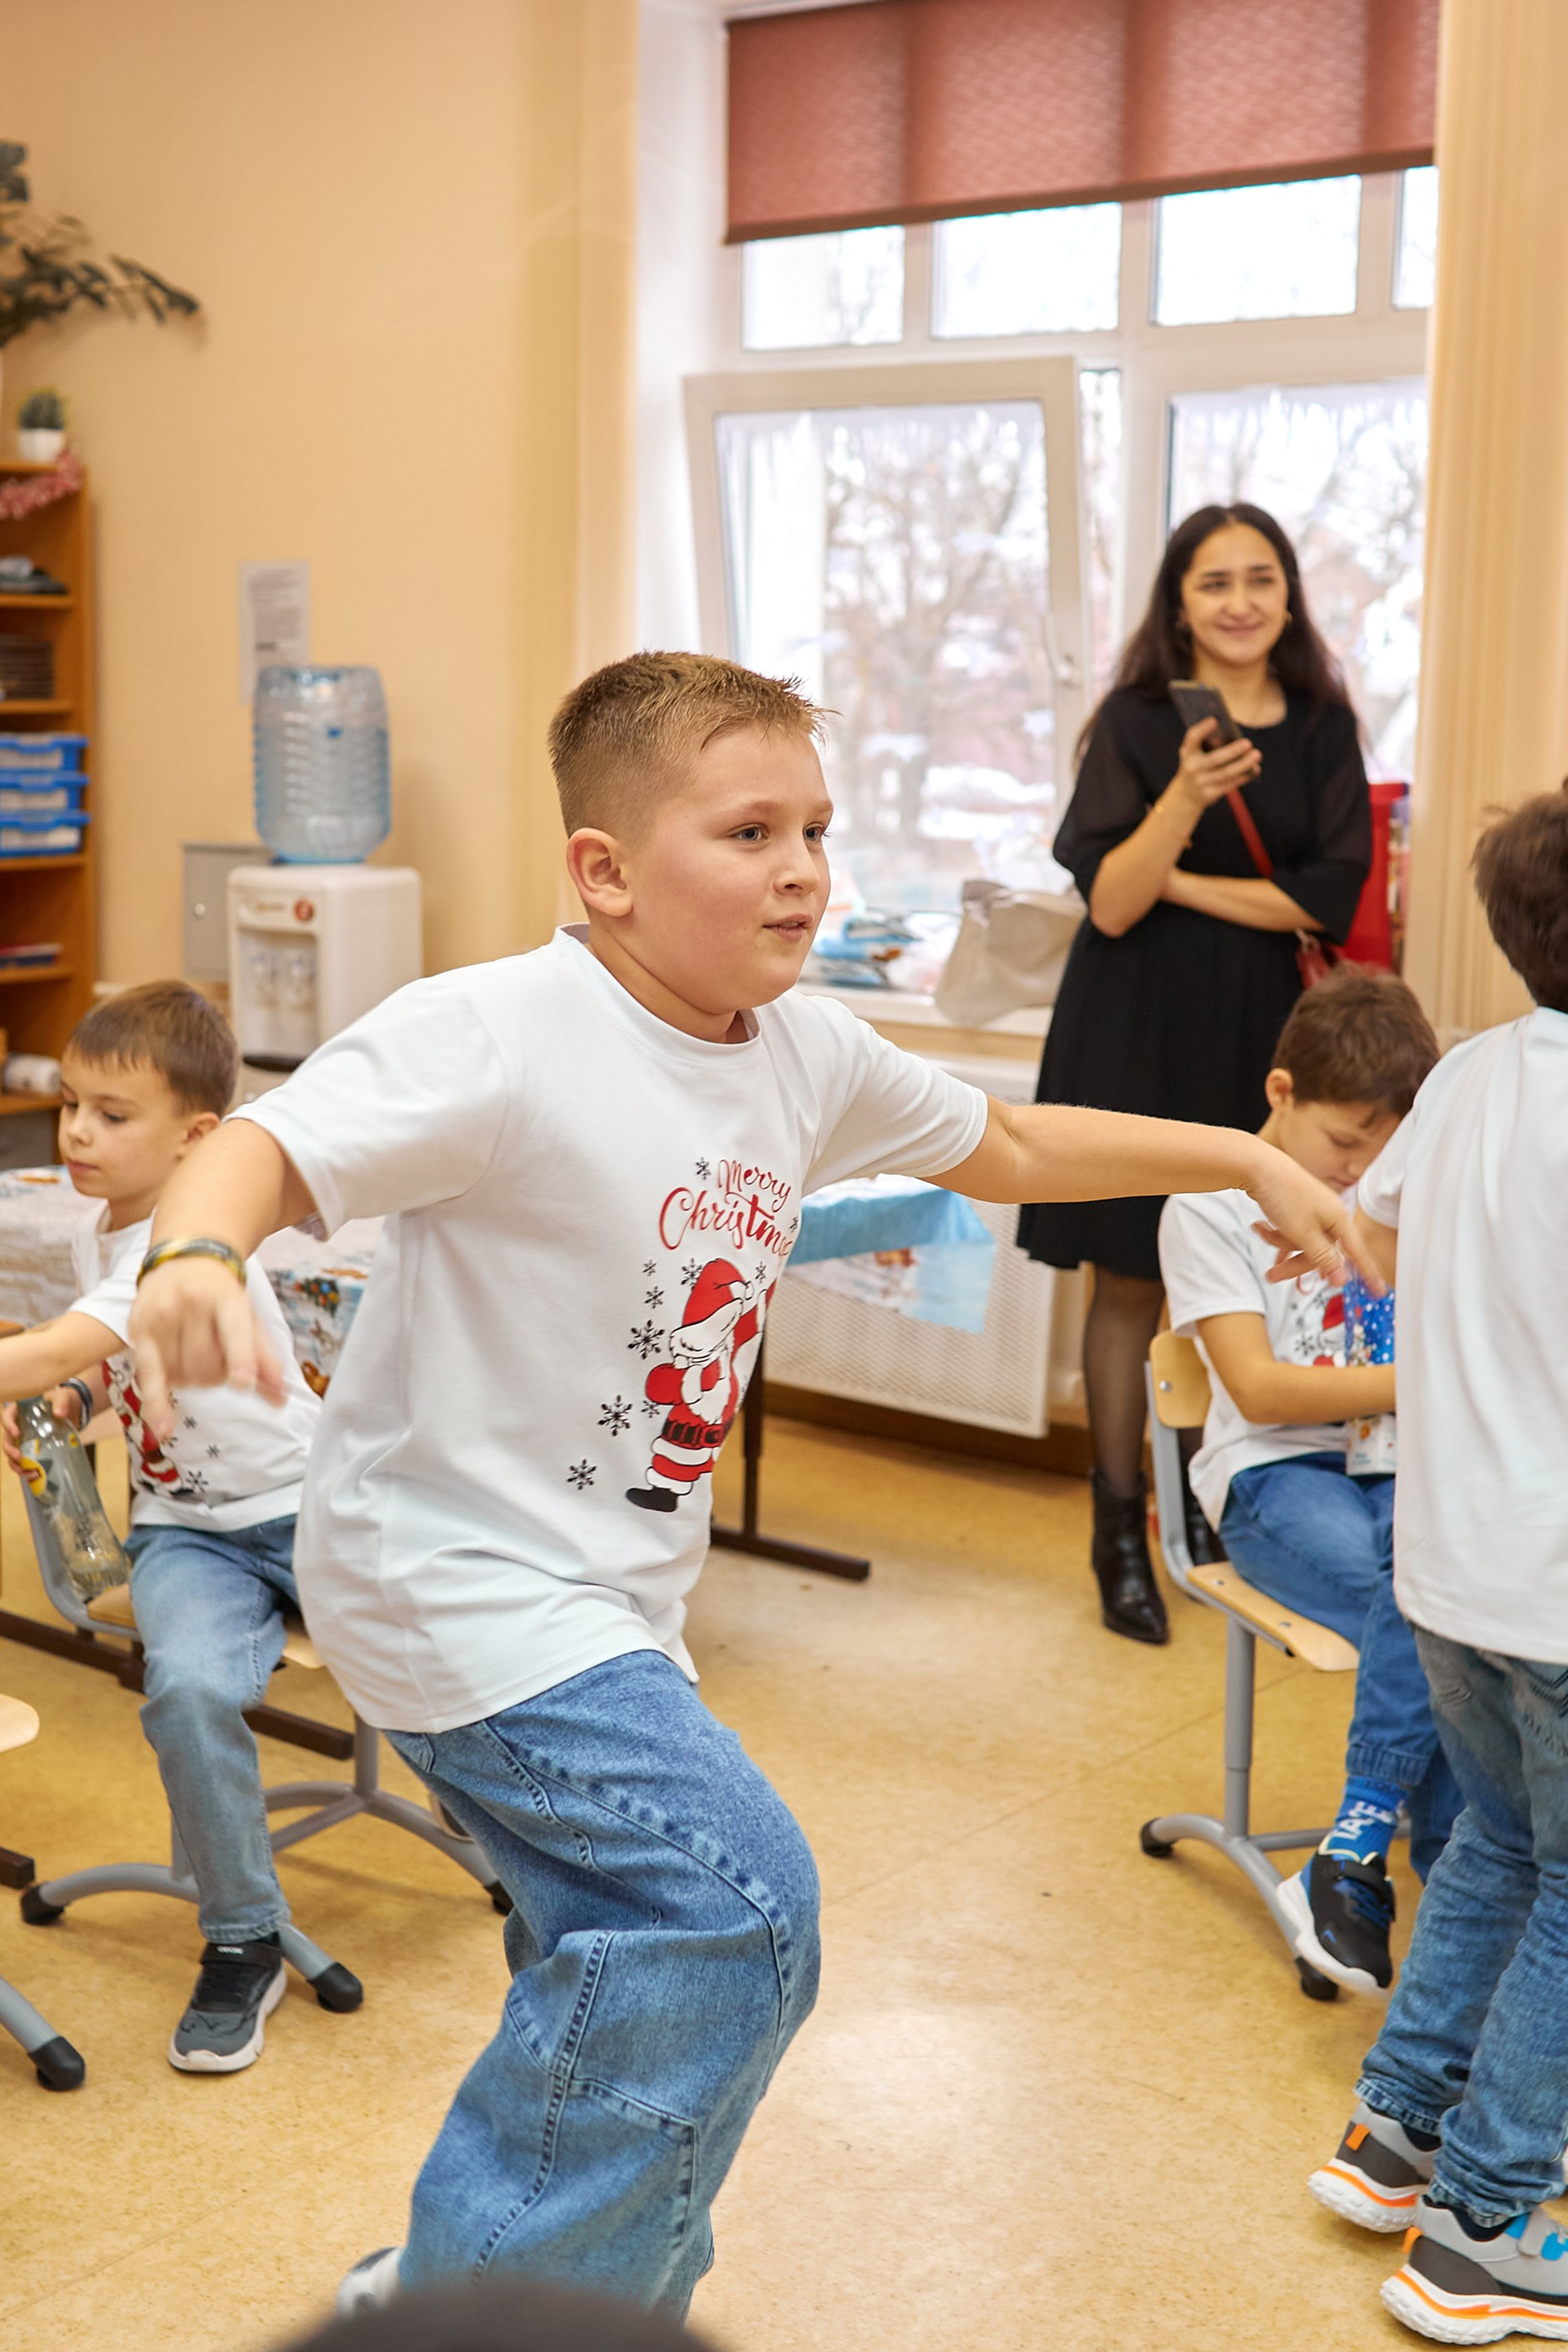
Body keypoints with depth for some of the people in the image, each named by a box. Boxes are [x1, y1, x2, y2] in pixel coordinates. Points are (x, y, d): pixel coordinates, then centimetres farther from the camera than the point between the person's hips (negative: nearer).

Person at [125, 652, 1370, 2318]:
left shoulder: (807, 1058, 2)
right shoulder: (496, 1038, -21)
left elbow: (1009, 1148, 18)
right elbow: (266, 1150, -31)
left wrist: (1246, 1160, 19)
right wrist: (196, 1256, -53)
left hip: (605, 1605, 9)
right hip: (449, 1576, -9)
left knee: (645, 1973, 17)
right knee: (737, 1897, -22)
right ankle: (466, 2299, -4)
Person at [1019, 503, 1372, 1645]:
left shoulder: (1323, 728, 4)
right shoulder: (1136, 721, -3)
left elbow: (1331, 897, -6)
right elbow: (1110, 904, -12)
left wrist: (1179, 882, -10)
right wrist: (1186, 798, -27)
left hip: (1262, 1035, 2)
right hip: (1140, 1033, -2)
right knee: (1131, 1284, 2)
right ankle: (1123, 1537, 11)